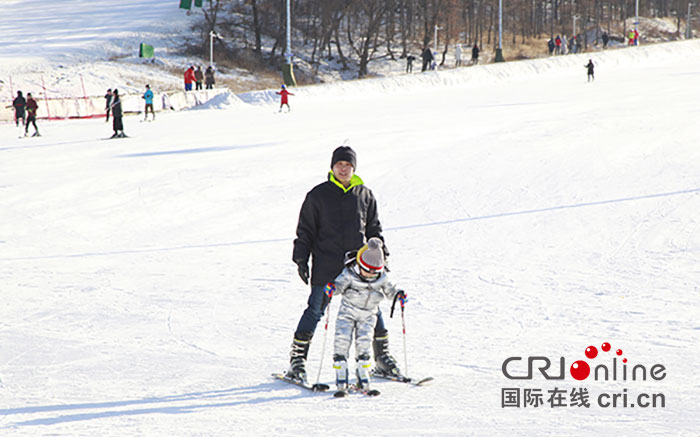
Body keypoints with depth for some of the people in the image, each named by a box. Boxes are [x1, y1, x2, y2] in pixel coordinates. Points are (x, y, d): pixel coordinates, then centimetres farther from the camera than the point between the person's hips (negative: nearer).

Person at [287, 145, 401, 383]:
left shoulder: (365, 195, 10)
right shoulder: (318, 195, 2)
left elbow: (374, 229, 19)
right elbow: (305, 230, 6)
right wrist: (301, 259, 0)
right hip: (326, 265, -3)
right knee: (316, 309, -6)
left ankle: (382, 357, 16)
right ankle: (297, 359, 1)